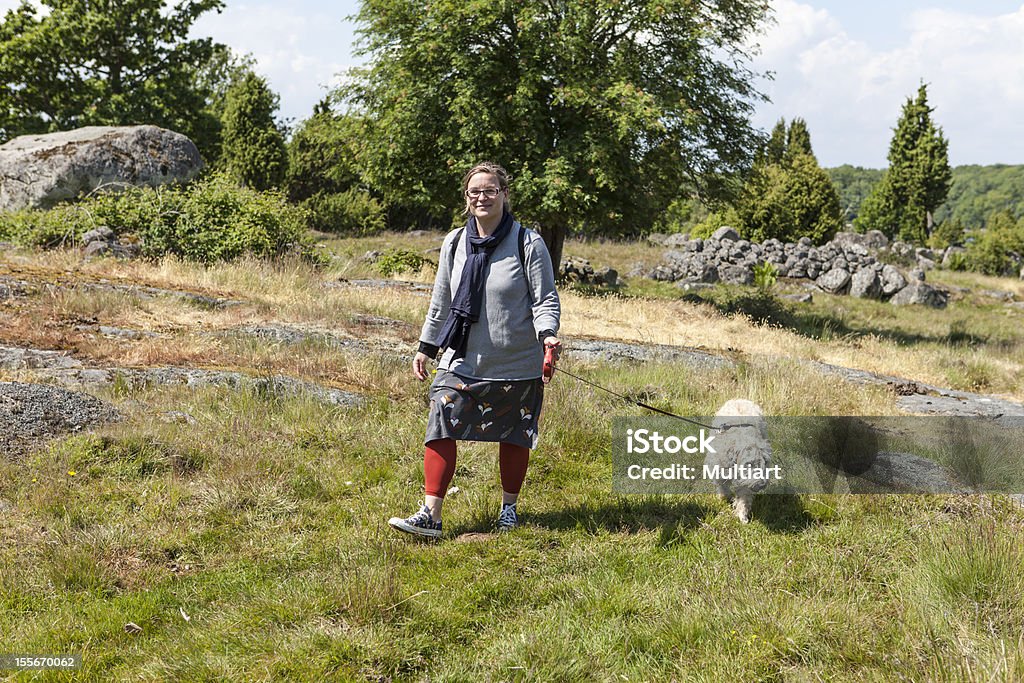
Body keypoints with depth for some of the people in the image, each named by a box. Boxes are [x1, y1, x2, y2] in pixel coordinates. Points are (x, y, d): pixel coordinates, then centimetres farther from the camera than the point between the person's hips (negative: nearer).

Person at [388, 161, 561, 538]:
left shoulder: (528, 244, -7)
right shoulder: (454, 243, 6)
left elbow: (546, 298, -7)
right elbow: (441, 302, 15)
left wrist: (546, 335, -24)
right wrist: (426, 348, 16)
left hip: (516, 364, -3)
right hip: (462, 360, 3)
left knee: (514, 437, 11)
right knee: (440, 429, -11)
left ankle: (509, 507, 30)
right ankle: (430, 515, -10)